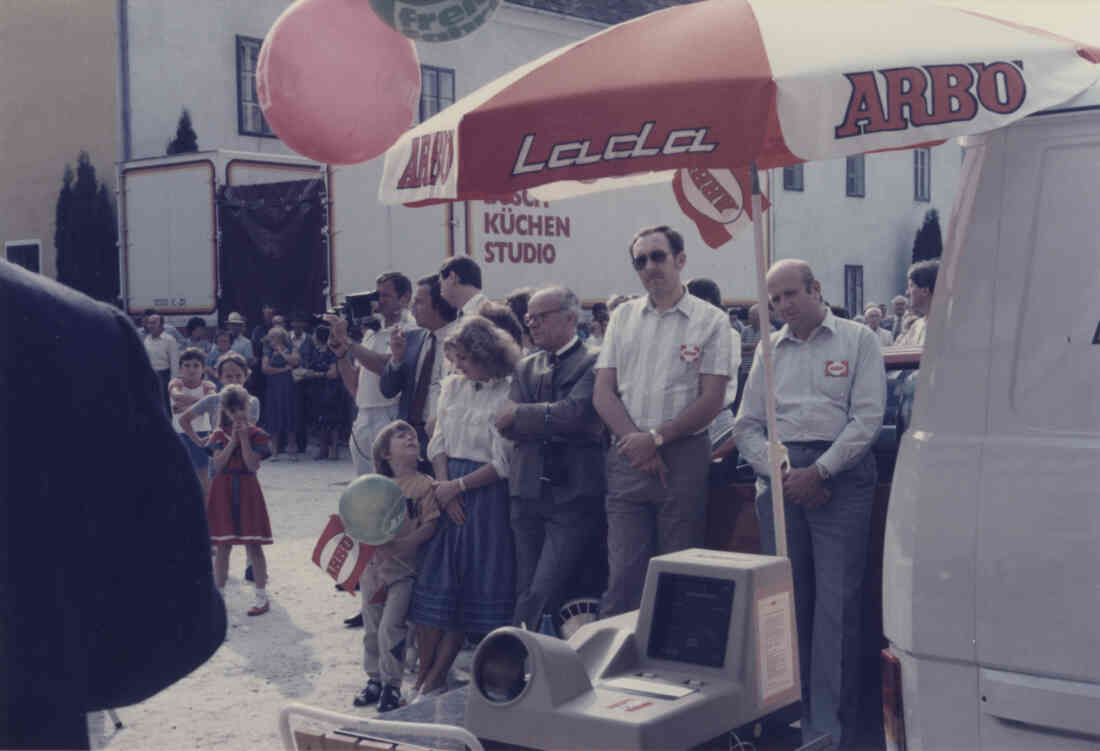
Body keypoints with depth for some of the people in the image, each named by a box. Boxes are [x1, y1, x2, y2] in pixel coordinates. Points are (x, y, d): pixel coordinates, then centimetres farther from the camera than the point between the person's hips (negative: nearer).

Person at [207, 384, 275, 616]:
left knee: (253, 545, -1)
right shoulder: (219, 435, 5)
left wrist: (244, 438, -16)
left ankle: (262, 596, 5)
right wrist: (233, 440, -13)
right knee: (222, 546, 8)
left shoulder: (257, 435, -2)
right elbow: (218, 464, -8)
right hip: (223, 491, 2)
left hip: (247, 492, -2)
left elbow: (253, 465, -14)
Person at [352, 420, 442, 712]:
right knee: (371, 629, 12)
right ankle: (374, 679, 28)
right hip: (372, 565, 4)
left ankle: (392, 685, 6)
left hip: (402, 568, -4)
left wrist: (397, 546, -21)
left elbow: (429, 526, -12)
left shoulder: (425, 485, -6)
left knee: (390, 628, -9)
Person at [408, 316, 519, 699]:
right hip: (447, 491, 5)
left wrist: (457, 486, -9)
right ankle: (422, 673, 10)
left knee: (470, 585, 0)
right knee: (434, 580, 2)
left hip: (485, 495, -5)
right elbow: (438, 444, 10)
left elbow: (503, 464, -12)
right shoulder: (453, 387, 10)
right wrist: (443, 484, -5)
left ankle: (435, 677, 7)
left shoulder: (508, 397, -9)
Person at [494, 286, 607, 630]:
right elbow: (506, 425, 4)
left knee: (540, 595, -12)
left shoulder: (594, 363, -1)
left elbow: (575, 414, -16)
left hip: (574, 497, -5)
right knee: (527, 595, 7)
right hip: (529, 494, 6)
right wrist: (552, 422, -8)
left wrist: (519, 415, -4)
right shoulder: (526, 367, 17)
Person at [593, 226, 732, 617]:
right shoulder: (623, 316, 13)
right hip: (629, 455, 3)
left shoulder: (710, 320, 2)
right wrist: (634, 440, -8)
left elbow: (712, 400, -5)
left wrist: (657, 438, -10)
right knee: (623, 573, -1)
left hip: (685, 455, -2)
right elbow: (603, 393, 7)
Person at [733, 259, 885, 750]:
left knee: (837, 603, -6)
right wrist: (782, 473, -3)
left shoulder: (857, 340, 6)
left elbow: (868, 417, -4)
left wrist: (818, 472, -11)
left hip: (840, 474, -3)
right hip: (780, 477, 4)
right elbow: (747, 426, 13)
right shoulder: (769, 350, 17)